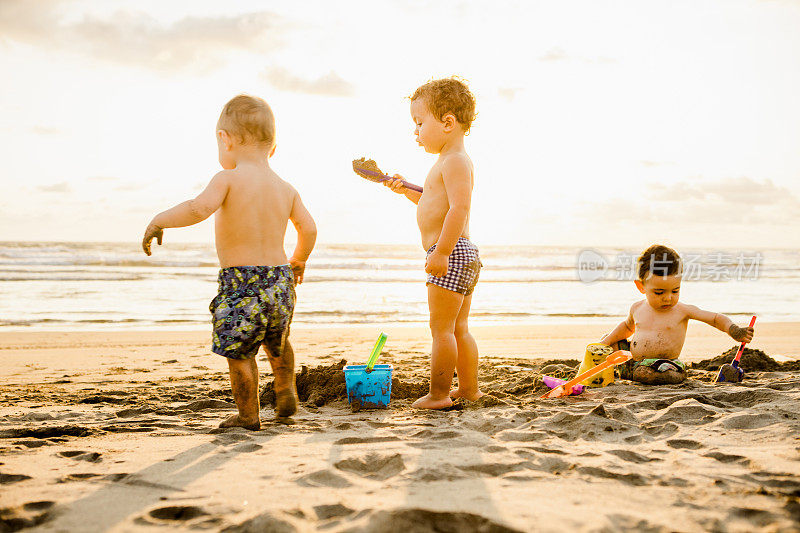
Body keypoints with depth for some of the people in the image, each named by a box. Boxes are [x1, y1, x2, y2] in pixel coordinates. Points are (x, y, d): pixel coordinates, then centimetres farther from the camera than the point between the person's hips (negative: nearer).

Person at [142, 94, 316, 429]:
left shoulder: (227, 179, -12)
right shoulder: (285, 189, 5)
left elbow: (199, 208, -29)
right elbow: (308, 229, 9)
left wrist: (159, 221, -16)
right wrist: (298, 261, 27)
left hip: (240, 283, -6)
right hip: (280, 279, 6)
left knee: (239, 351, 8)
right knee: (277, 343, 29)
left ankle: (248, 416, 17)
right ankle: (286, 394, 38)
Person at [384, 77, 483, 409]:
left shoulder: (454, 161, -14)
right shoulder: (451, 161, 19)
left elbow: (459, 208, -25)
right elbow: (435, 204, 30)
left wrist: (441, 252, -28)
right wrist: (407, 190, 17)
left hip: (452, 254, -11)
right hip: (463, 256, 11)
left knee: (441, 328, -5)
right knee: (459, 329, 16)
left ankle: (438, 394, 0)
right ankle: (469, 388, 24)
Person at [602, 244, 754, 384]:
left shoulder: (683, 311, -5)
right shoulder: (637, 309, 6)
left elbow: (715, 318, -2)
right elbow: (628, 326, 28)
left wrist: (734, 331, -20)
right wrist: (606, 342, 19)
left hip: (666, 363, -4)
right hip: (633, 358, 4)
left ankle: (627, 371, -22)